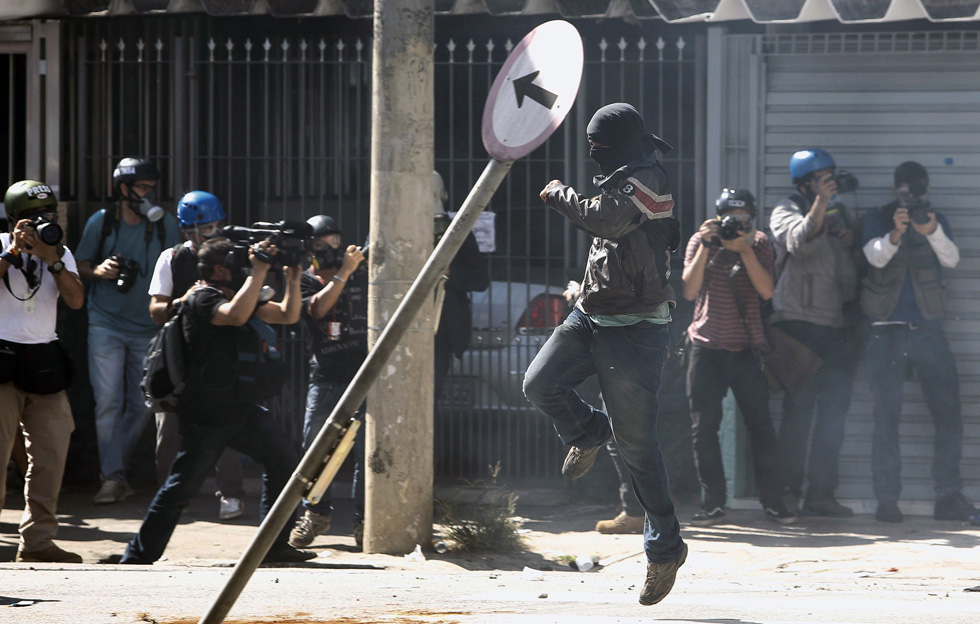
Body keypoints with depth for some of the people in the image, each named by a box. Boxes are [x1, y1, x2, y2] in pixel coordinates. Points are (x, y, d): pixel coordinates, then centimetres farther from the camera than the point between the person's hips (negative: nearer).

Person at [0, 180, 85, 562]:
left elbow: (76, 300, 0)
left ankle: (37, 541, 7)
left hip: (44, 362, 4)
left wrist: (51, 259, -11)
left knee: (51, 452, 1)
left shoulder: (61, 254, 13)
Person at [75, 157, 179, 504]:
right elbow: (81, 267, 7)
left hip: (149, 327, 2)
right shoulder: (101, 222, -1)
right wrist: (100, 271, -15)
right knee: (108, 401, -9)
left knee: (142, 405, 2)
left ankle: (113, 465, 20)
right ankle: (112, 476, -5)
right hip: (107, 323, -2)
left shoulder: (166, 224, 0)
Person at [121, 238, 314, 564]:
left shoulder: (242, 295, 17)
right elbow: (235, 315, -30)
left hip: (244, 411, 9)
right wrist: (259, 270, -24)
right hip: (206, 416, -9)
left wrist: (292, 278, 5)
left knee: (284, 463, 6)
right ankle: (137, 557, -2)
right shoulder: (202, 299, -10)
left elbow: (288, 315, 19)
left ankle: (275, 546, 14)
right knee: (182, 487, -8)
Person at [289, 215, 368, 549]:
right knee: (314, 445, 0)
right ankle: (316, 513, 15)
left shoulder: (363, 277, 11)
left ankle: (364, 520, 2)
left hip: (364, 372, 0)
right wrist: (343, 272, -20)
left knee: (367, 447, -5)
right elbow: (319, 307, -13)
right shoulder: (305, 281, 6)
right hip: (326, 378, 0)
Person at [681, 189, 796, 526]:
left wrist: (744, 250, -17)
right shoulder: (700, 242, 1)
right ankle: (712, 504, 4)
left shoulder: (759, 244, 2)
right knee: (704, 426, -3)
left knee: (760, 425, -5)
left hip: (746, 347, 0)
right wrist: (706, 246, -15)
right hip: (707, 346, 0)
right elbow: (689, 290, -10)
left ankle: (772, 502, 2)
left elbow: (766, 291, -10)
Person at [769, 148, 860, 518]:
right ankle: (788, 492, -1)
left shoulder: (840, 213, 20)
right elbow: (801, 241, -19)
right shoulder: (786, 213, 2)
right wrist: (820, 203, -26)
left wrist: (852, 242, 7)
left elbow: (856, 261, 28)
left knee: (834, 411, 3)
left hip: (840, 325, 6)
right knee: (799, 409, -6)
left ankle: (820, 494, 7)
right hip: (801, 324, -6)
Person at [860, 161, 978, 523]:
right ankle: (886, 500, 1)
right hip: (887, 331, -2)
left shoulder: (936, 220, 7)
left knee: (949, 414, -1)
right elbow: (876, 256, -16)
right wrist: (895, 233, -36)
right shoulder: (877, 221, 3)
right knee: (886, 418, -2)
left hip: (928, 329, 2)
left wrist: (932, 232, -30)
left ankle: (949, 497, 5)